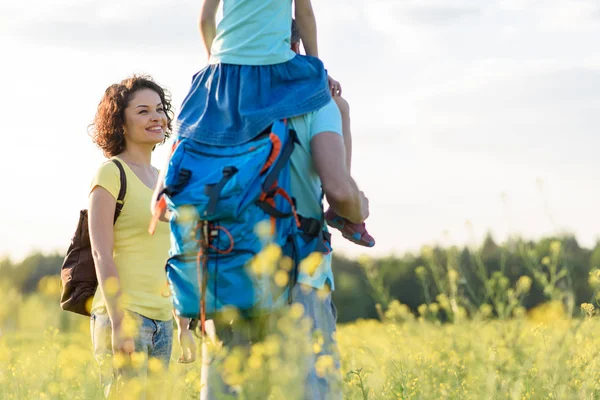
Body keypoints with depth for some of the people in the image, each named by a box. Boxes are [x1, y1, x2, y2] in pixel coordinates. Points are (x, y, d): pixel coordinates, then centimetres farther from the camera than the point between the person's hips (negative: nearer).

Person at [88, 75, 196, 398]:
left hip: (161, 322, 7)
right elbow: (101, 255, -12)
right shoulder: (111, 174, -5)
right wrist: (118, 324, -19)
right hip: (122, 315, -7)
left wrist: (184, 327, 18)